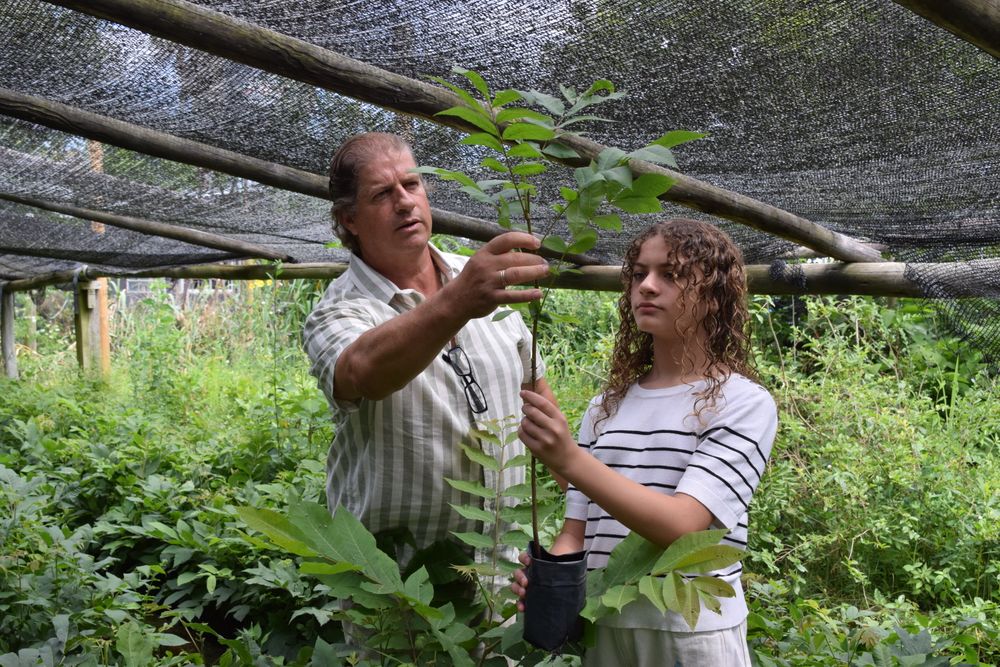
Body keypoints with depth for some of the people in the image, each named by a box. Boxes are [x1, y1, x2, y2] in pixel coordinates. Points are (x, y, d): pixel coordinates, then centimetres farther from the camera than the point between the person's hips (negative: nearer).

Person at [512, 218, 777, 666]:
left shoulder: (744, 403, -10)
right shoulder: (606, 406, 6)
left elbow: (682, 526, -22)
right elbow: (578, 529, 7)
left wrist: (570, 461, -32)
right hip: (599, 630, 5)